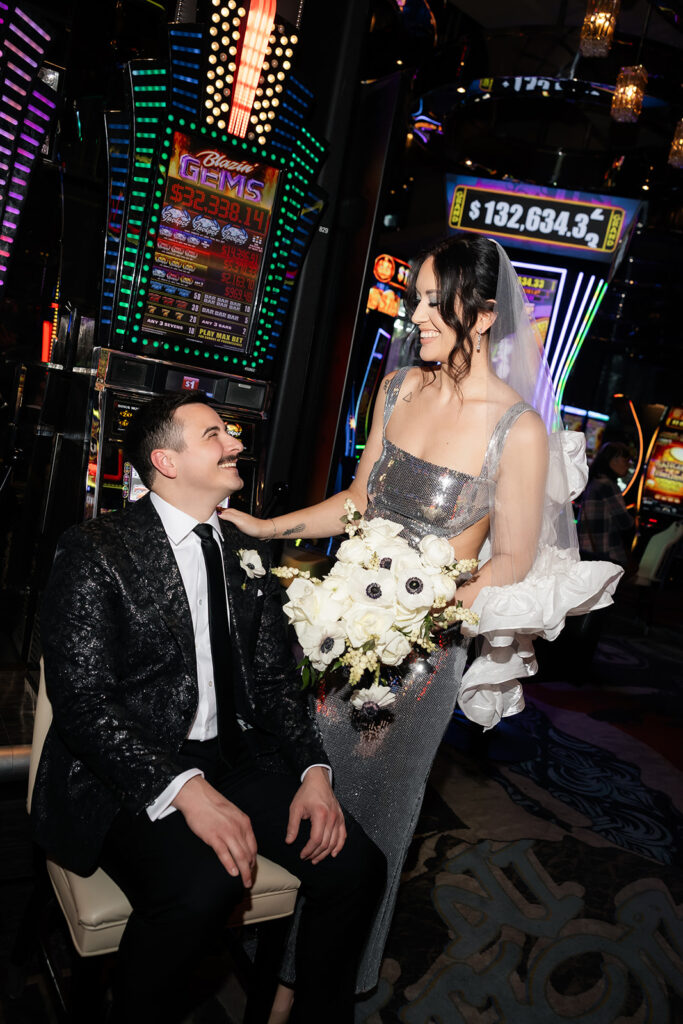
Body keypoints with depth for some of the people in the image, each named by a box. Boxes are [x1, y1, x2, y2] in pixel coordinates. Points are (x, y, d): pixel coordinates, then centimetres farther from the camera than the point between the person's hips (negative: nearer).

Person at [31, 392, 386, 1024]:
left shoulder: (247, 556, 11)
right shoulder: (97, 552, -8)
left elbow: (275, 676, 11)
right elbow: (82, 701, -15)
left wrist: (313, 769, -5)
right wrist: (184, 789, -25)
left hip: (235, 756, 6)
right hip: (129, 776, -5)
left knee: (355, 865, -12)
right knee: (201, 886, -32)